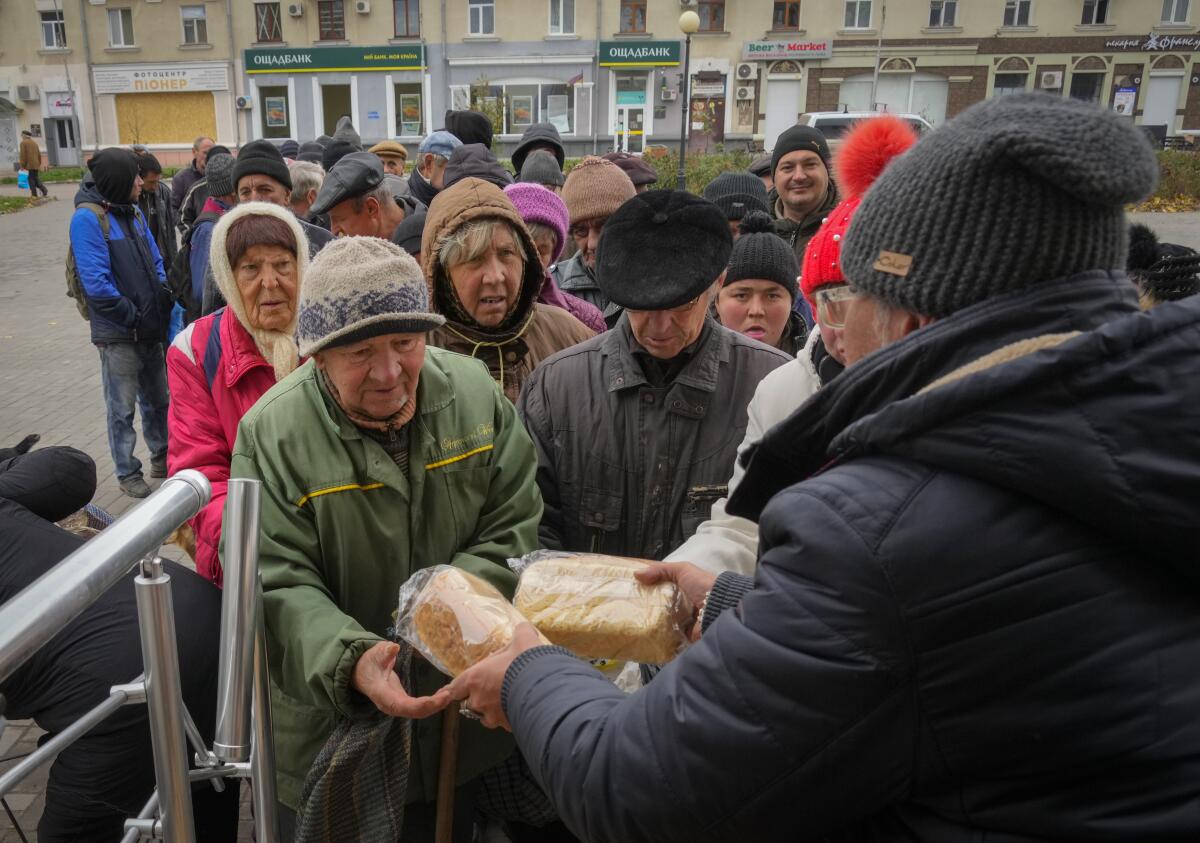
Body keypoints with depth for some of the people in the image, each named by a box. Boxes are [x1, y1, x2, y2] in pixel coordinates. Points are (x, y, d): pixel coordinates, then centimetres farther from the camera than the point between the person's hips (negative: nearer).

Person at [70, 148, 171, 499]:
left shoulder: (133, 212, 8)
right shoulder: (87, 218, -15)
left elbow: (155, 262, 14)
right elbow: (96, 284, -21)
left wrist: (163, 304, -1)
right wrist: (135, 318, -16)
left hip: (151, 328, 7)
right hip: (117, 333, -7)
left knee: (157, 399, 18)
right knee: (122, 407, 6)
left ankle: (161, 457, 35)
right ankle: (127, 473, 19)